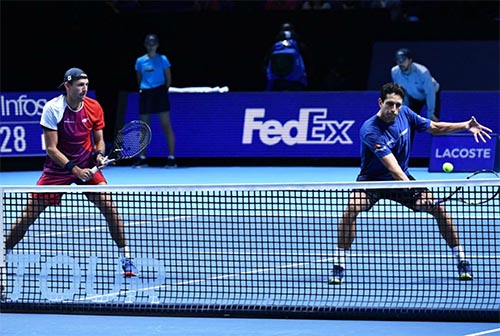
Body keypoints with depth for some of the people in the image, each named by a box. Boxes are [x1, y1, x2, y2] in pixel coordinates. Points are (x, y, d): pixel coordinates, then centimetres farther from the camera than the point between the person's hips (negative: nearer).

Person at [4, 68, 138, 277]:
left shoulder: (94, 108, -7)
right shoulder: (52, 108, -17)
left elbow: (99, 140, 6)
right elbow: (51, 148, -16)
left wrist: (99, 154, -17)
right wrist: (75, 169, -24)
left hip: (87, 166, 2)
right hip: (58, 167, -2)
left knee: (109, 205, -16)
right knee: (29, 214, -3)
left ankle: (125, 258, -6)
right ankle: (5, 252, 18)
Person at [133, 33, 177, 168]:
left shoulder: (163, 59, 0)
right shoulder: (140, 61, 8)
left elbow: (168, 79, 3)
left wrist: (164, 91, -1)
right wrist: (142, 89, 8)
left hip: (160, 93, -3)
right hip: (145, 94, 4)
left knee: (166, 126, -7)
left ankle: (171, 158, -7)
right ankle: (142, 158, 15)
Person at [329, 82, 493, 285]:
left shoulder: (404, 114, -9)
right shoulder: (370, 130, -29)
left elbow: (433, 128, 7)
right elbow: (392, 167, -37)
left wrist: (465, 126, -5)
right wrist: (411, 188, -48)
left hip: (402, 179, 5)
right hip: (372, 181, -5)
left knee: (438, 208, -11)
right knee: (352, 208, -33)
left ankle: (461, 260, 4)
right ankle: (339, 265, -23)